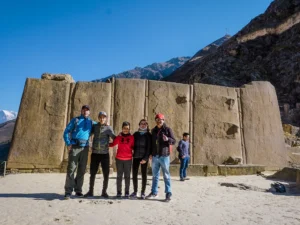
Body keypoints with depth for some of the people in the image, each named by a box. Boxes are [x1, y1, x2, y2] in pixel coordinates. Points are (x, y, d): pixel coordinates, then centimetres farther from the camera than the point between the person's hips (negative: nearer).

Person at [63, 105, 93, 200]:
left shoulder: (91, 122, 14)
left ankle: (78, 190, 18)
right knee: (71, 169, -7)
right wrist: (68, 144, -9)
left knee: (82, 170, 7)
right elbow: (66, 132, 3)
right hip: (74, 147, -3)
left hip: (85, 148, 3)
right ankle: (68, 191, -1)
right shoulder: (75, 120, 7)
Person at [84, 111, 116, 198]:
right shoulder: (94, 126, 7)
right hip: (95, 153, 2)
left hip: (105, 154, -1)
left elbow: (115, 138, -1)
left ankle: (104, 192, 17)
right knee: (92, 173, 9)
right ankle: (90, 191, 24)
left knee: (106, 174, 1)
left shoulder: (108, 128, 1)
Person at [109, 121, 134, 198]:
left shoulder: (131, 137, 0)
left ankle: (127, 192, 16)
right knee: (119, 176, 8)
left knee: (127, 176, 7)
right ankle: (119, 192, 17)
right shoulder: (118, 137, 1)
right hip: (119, 159, 0)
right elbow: (113, 144, 12)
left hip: (128, 159, 0)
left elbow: (133, 147, 9)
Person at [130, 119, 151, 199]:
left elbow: (149, 147, -5)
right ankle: (135, 191, 18)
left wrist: (145, 158, -12)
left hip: (144, 157, -2)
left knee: (144, 175, 4)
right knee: (134, 174, 4)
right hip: (136, 157, 3)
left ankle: (143, 192, 14)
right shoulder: (135, 134, 11)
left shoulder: (148, 135, 2)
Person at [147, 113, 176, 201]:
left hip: (164, 156, -5)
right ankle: (154, 192, 24)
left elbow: (174, 141, -7)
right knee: (155, 175, 13)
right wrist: (150, 153, 13)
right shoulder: (153, 130, 12)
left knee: (166, 175, 1)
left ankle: (168, 193, 10)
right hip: (155, 156, 5)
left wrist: (168, 139, -27)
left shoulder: (168, 129, -2)